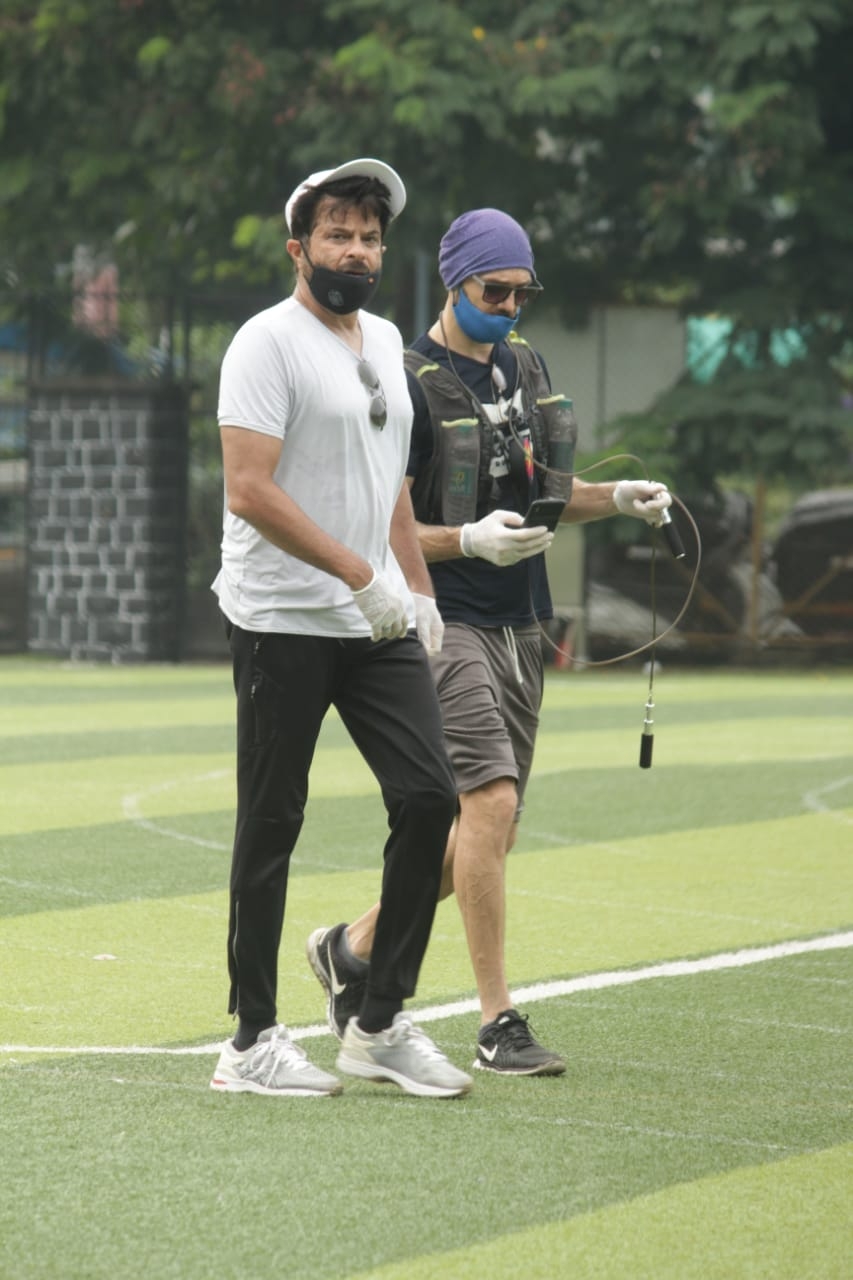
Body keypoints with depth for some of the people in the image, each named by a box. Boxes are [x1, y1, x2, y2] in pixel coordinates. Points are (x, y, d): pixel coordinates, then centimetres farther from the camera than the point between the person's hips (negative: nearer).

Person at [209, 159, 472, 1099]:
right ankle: (252, 1041, 6)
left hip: (377, 623, 7)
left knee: (428, 798, -1)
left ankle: (380, 1022, 8)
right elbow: (249, 492, -18)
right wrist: (361, 574, -21)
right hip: (283, 624, -7)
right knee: (271, 825, -1)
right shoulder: (268, 343, -9)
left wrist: (419, 589, 18)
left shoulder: (384, 341, 16)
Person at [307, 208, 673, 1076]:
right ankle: (497, 1022, -15)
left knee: (484, 829, 9)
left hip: (517, 622, 8)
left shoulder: (525, 368, 14)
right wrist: (470, 540, -25)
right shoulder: (411, 384, -10)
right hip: (444, 620, -8)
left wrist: (616, 499, 5)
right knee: (490, 801, -19)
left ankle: (356, 946, 29)